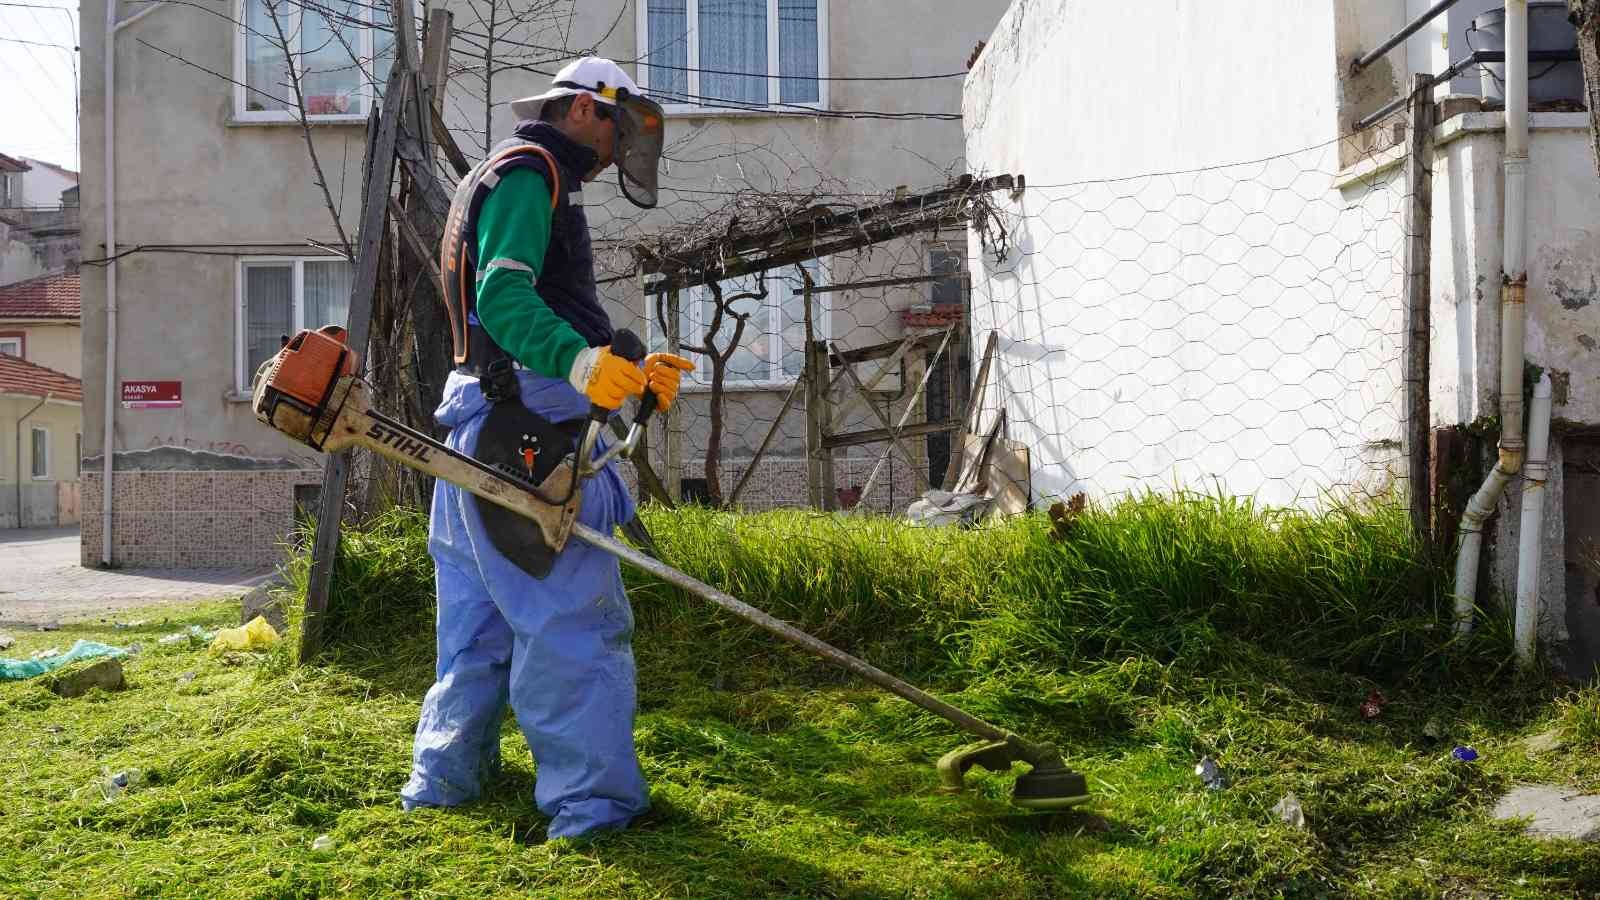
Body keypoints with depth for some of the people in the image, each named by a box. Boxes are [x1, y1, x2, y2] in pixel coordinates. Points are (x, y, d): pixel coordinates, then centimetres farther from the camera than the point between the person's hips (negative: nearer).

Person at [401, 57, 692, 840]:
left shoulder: (505, 183, 29)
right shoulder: (529, 173, -4)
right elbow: (503, 297, -20)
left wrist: (630, 371, 13)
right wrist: (583, 361, -33)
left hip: (482, 423, 11)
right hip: (525, 426, -11)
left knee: (479, 616, 15)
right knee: (574, 616, -10)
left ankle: (444, 777, 23)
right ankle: (591, 799, -9)